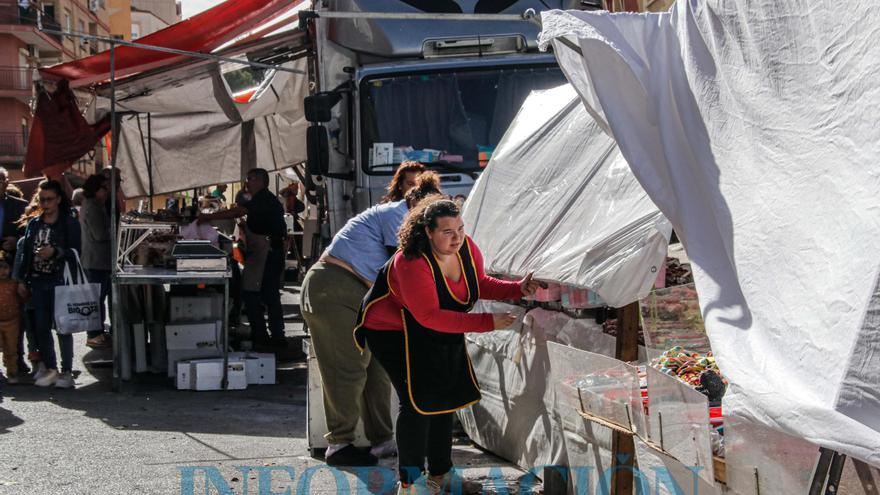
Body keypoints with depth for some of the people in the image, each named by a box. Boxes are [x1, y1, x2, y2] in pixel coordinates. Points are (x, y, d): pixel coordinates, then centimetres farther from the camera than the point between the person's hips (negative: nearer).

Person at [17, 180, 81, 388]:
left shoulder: (70, 223, -2)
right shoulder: (34, 223, 12)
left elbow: (76, 252, -7)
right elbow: (26, 253, 14)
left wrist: (55, 252, -20)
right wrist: (23, 279, 10)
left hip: (60, 281, -5)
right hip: (38, 282, 5)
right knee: (41, 327, 4)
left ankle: (66, 371, 6)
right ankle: (50, 368, 16)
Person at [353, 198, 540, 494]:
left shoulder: (466, 247, -12)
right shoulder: (411, 263, -34)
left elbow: (479, 284, 5)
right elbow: (430, 316, -36)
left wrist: (517, 289, -13)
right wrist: (486, 322, -39)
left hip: (439, 335, 8)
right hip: (393, 333, -8)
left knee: (445, 399, 11)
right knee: (419, 402, -14)